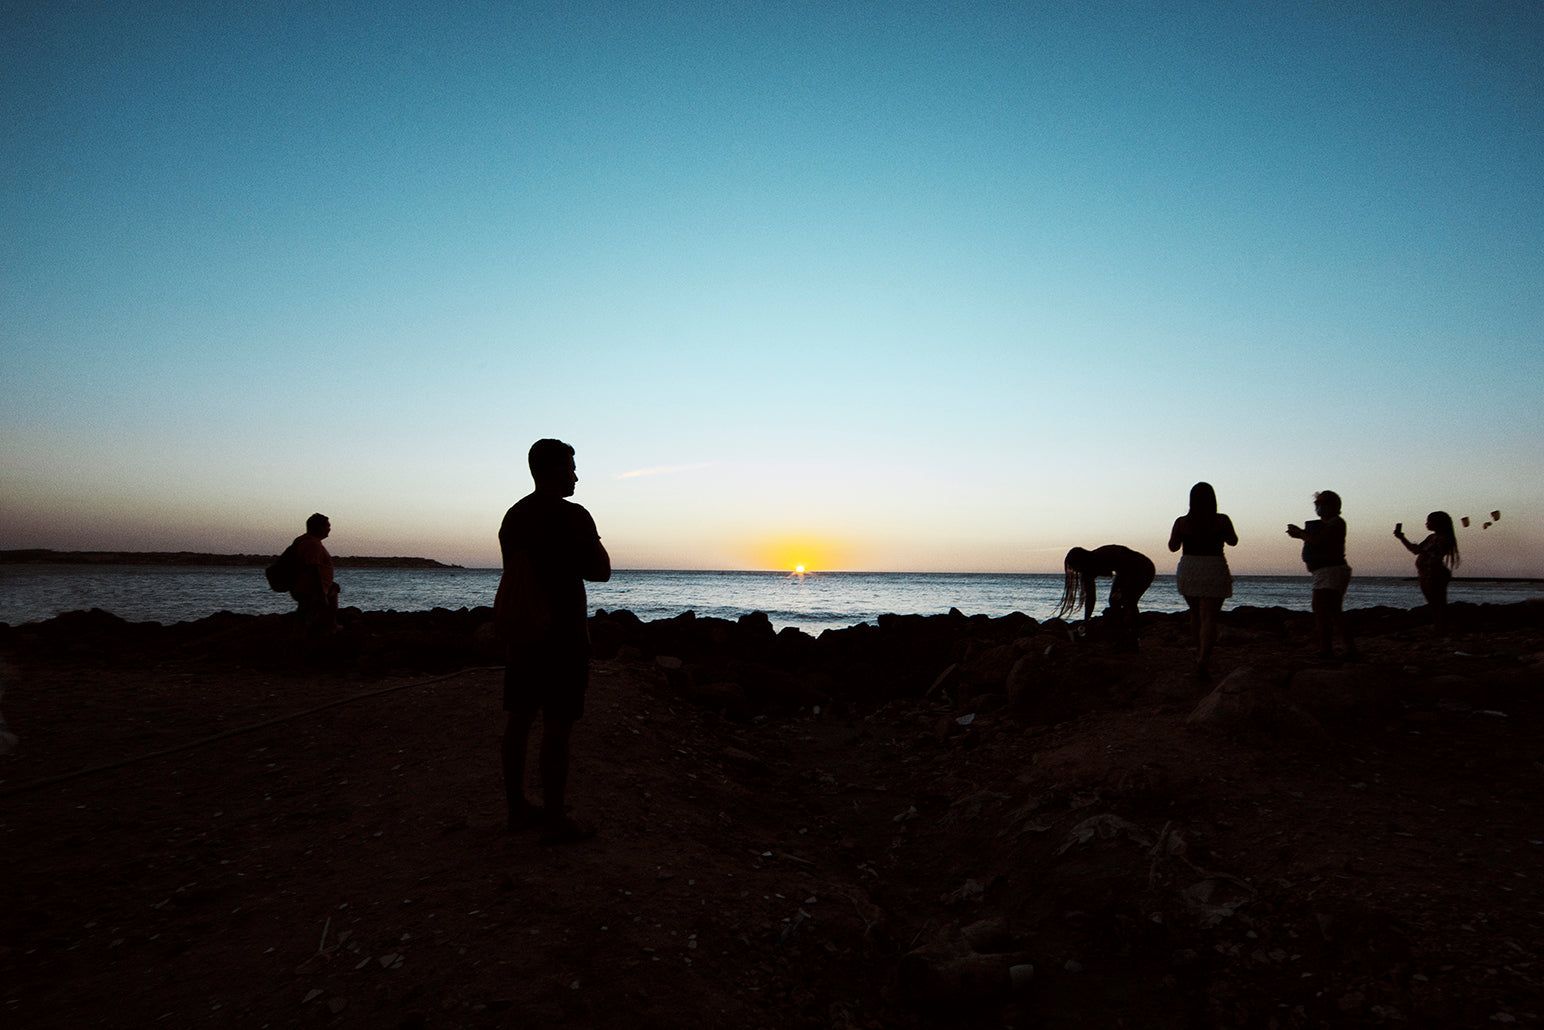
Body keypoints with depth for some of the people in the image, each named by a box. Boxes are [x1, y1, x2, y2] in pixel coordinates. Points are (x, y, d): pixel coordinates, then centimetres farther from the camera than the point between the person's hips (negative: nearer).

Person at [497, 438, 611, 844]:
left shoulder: (513, 516, 10)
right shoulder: (571, 515, -14)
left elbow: (518, 574, 16)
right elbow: (600, 572, -9)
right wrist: (592, 545, 5)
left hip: (520, 634, 8)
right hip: (562, 637, -8)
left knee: (519, 720, 13)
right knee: (557, 727, -2)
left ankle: (517, 807, 25)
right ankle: (555, 821, 6)